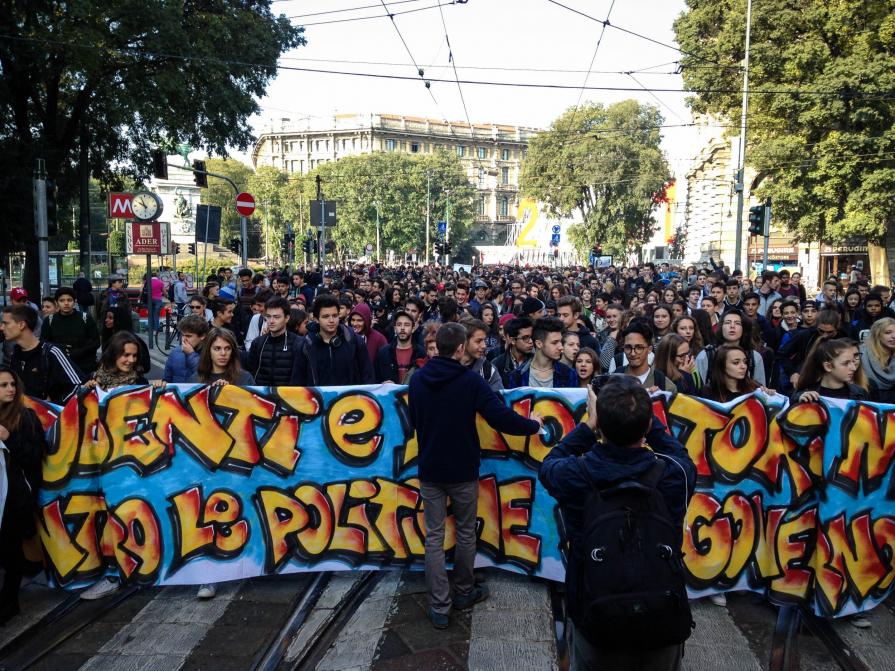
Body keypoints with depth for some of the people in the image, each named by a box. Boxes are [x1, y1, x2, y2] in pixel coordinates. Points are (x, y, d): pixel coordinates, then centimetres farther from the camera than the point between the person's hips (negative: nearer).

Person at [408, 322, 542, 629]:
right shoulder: (470, 380, -16)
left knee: (434, 537, 6)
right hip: (462, 470, -2)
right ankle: (464, 593, 31)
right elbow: (500, 417, -20)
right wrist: (533, 425, -3)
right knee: (465, 533, 16)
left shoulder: (417, 379, -2)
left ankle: (439, 607, 6)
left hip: (430, 469, 3)